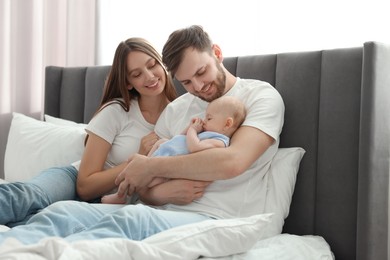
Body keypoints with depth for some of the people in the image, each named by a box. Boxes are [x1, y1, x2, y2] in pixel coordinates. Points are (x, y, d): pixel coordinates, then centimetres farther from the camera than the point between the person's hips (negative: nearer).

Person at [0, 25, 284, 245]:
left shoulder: (262, 96, 4)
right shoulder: (175, 110, 20)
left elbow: (232, 162, -16)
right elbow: (146, 189, 15)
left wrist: (151, 166, -8)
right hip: (164, 212, 5)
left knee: (133, 218, -38)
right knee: (63, 211, -22)